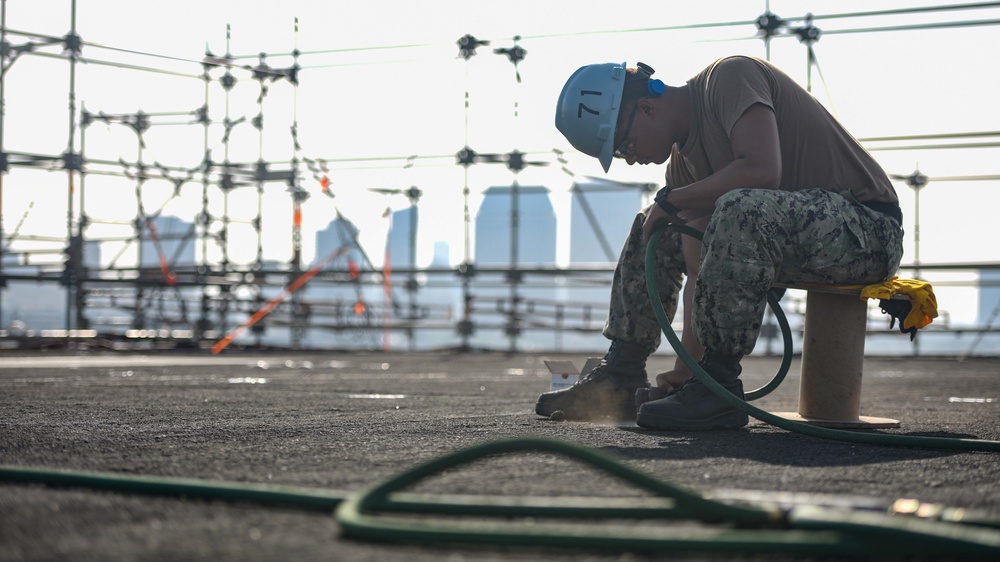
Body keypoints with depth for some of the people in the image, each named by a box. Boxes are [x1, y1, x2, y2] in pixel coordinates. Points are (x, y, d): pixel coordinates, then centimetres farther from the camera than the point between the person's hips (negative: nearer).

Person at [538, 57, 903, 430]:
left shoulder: (729, 77, -15)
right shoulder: (684, 151, 11)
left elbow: (762, 170, -31)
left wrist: (669, 200, -18)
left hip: (870, 230, -10)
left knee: (739, 209, -37)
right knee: (654, 230, 12)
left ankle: (719, 389, -28)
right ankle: (619, 377, 13)